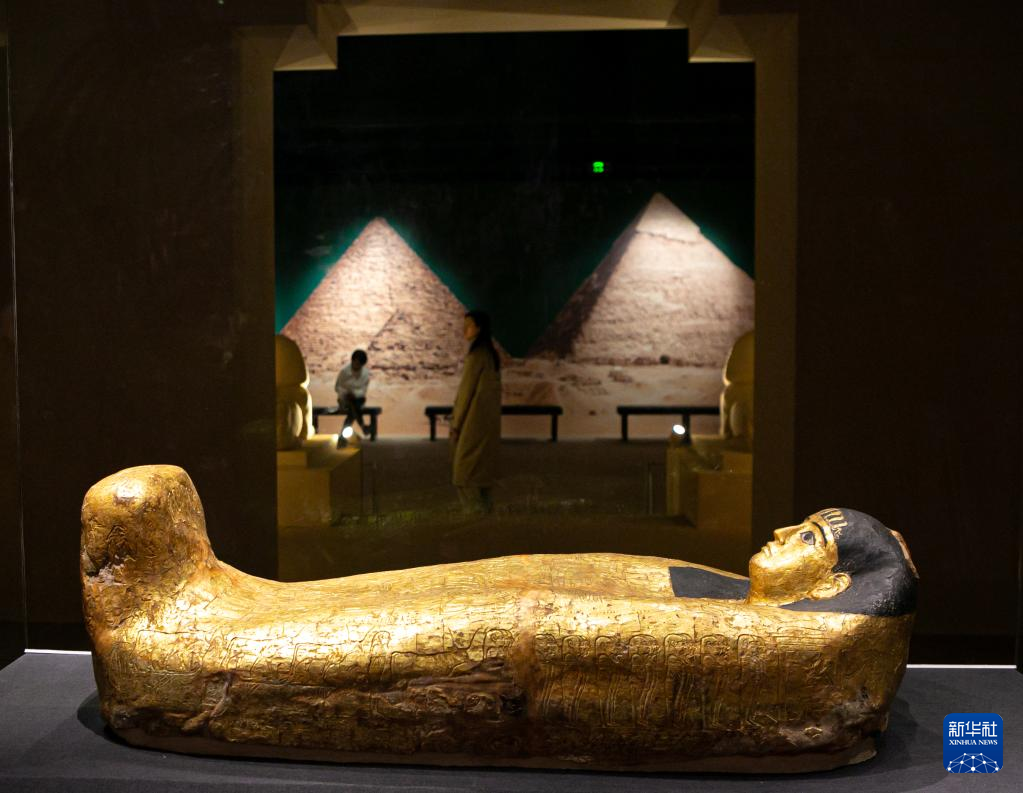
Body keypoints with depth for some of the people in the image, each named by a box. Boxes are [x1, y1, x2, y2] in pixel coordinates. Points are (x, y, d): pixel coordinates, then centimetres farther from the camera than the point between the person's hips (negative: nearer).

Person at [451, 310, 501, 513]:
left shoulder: (476, 355, -17)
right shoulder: (491, 353, 10)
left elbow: (467, 389, -15)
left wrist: (456, 421, -8)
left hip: (474, 418, -9)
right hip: (489, 418, 9)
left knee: (466, 466, -3)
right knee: (484, 465, 12)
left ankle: (474, 510, -2)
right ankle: (485, 508, 15)